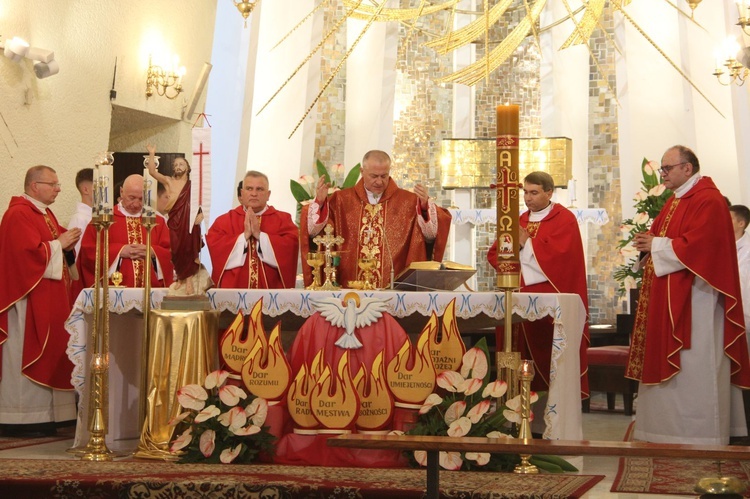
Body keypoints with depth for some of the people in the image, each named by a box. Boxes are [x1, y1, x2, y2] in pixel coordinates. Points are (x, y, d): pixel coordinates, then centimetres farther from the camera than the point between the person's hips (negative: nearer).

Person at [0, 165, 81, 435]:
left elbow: (54, 247, 23)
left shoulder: (45, 214, 17)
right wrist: (59, 243, -13)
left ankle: (43, 417, 14)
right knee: (26, 355, -6)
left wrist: (68, 243, 3)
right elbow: (29, 252, -24)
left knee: (46, 355, 10)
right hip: (29, 298, -10)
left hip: (50, 299, 10)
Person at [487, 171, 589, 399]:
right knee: (519, 351, 1)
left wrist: (525, 243, -7)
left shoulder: (564, 219, -1)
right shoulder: (520, 221, 18)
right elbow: (494, 253, 13)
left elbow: (559, 253, -17)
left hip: (551, 300, -6)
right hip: (520, 295, 6)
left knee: (547, 353, -7)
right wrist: (513, 245, -8)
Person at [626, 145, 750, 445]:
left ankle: (700, 432, 0)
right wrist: (648, 243, 0)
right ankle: (671, 427, 15)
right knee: (669, 363, 10)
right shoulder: (674, 202, 18)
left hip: (693, 297, -10)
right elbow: (661, 234, 22)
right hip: (668, 297, 10)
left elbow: (696, 246, -23)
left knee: (694, 366, -6)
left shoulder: (708, 201, -13)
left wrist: (656, 245, -14)